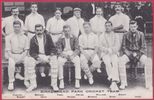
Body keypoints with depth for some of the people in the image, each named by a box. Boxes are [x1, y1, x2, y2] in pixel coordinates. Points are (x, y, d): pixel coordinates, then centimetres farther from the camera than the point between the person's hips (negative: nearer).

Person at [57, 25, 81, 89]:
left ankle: (77, 81, -31)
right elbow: (59, 50, 1)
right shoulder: (61, 39, 6)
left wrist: (72, 56, -20)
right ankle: (61, 81, -28)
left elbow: (77, 49, -1)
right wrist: (63, 55, -20)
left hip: (72, 53, 0)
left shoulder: (74, 38, 5)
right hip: (64, 54, 0)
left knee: (77, 61, -33)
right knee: (59, 61, -33)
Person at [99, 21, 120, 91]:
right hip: (105, 54, 0)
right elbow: (101, 47, 5)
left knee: (115, 63, -32)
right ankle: (113, 82, -39)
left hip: (114, 54, 0)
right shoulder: (101, 36, 15)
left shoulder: (115, 36, 16)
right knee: (108, 63, -32)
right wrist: (107, 50, -11)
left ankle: (113, 82, -42)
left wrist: (111, 49, -14)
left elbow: (116, 47, 6)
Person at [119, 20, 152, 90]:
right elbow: (123, 47, 5)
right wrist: (130, 54, -10)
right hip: (128, 53, 0)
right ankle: (123, 83, -26)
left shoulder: (141, 34, 3)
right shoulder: (126, 35, 3)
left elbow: (144, 48, 4)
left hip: (139, 53, 0)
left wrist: (137, 54, -11)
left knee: (148, 61, -30)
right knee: (121, 60, -33)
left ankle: (148, 84, -23)